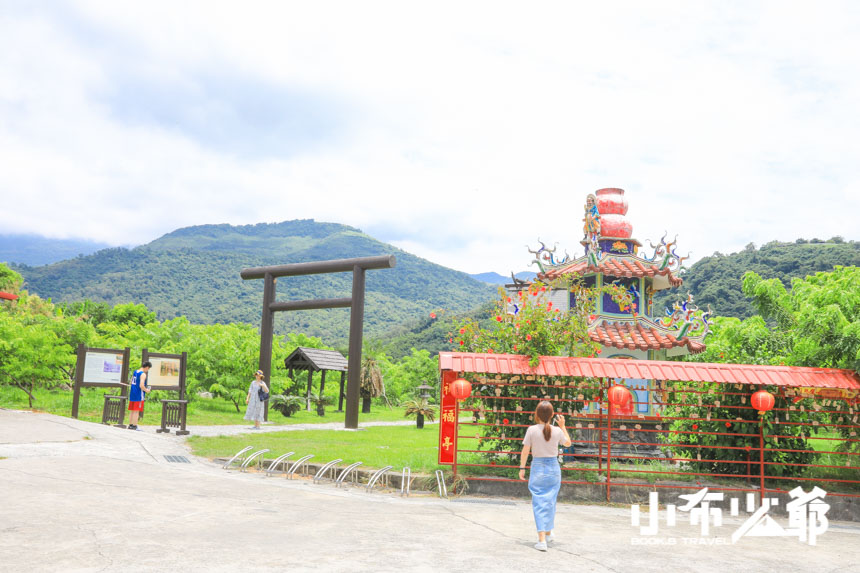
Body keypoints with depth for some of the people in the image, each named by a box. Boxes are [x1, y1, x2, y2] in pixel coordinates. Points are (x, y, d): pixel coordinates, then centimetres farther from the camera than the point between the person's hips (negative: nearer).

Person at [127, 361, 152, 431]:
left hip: (132, 394, 8)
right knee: (136, 411, -5)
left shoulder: (135, 372, 12)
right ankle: (134, 426, -5)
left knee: (132, 411, 14)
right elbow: (141, 386, -23)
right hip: (139, 395, -8)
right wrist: (146, 390, -5)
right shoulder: (143, 374, -14)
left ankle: (130, 425, 19)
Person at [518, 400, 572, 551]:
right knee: (550, 502, 18)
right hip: (553, 468, 2)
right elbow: (568, 443, 14)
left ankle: (542, 539, -8)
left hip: (537, 468, -2)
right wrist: (562, 426, 19)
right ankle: (548, 533, 34)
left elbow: (525, 451, -7)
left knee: (539, 503, 1)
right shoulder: (557, 431, -5)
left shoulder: (532, 430, -11)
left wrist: (522, 468, 3)